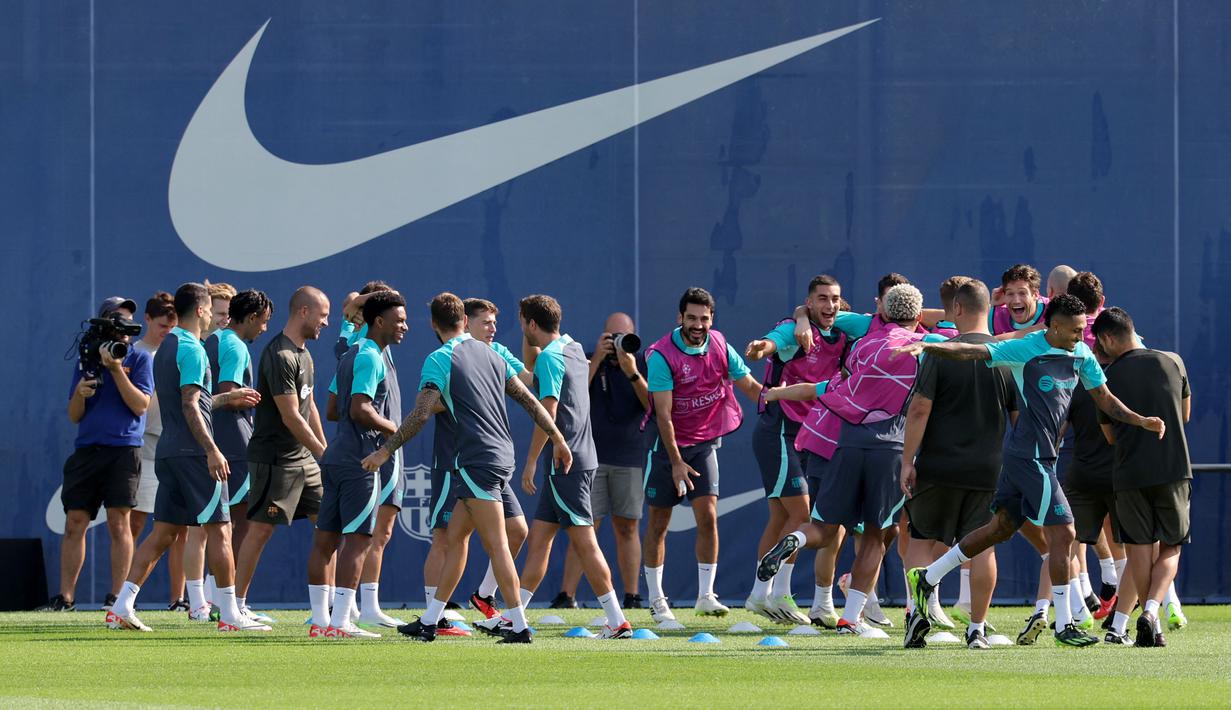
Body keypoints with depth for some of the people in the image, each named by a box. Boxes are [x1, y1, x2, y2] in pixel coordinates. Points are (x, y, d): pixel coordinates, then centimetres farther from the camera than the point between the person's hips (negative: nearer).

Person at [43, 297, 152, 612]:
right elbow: (74, 416, 14)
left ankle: (117, 596, -2)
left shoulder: (138, 358, 5)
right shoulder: (86, 360, 15)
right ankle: (65, 596, 5)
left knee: (119, 522, -7)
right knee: (74, 522, 1)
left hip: (123, 449, -4)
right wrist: (80, 393, -7)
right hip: (86, 450, 4)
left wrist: (116, 370, -13)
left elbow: (140, 405, -7)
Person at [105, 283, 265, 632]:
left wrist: (227, 398, 33)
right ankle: (230, 615, -2)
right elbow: (190, 407, -19)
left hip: (168, 452, 9)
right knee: (219, 530, -3)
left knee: (164, 532, 8)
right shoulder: (191, 349, -11)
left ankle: (121, 607, 2)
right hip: (193, 453, -9)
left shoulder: (166, 347, 18)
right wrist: (211, 450, -22)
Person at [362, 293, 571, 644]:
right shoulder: (490, 354, 13)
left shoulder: (440, 360, -9)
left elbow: (421, 414, -17)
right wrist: (558, 439, 20)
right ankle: (429, 622, 17)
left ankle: (519, 625, -9)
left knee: (496, 545, -7)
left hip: (477, 461, -8)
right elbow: (529, 400, 14)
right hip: (501, 455, 8)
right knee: (455, 537, 13)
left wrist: (386, 451, -11)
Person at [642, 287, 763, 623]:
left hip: (704, 443, 3)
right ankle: (656, 599, 12)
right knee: (658, 523, 3)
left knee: (708, 517, -7)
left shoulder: (719, 347, -3)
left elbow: (750, 386, 3)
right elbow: (663, 414, -18)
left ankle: (705, 596, -1)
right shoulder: (662, 355, -18)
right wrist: (676, 462, -19)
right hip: (667, 444, -3)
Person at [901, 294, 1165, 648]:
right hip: (1031, 456, -9)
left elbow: (1104, 399, 16)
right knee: (1062, 533, -8)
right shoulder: (1025, 350, -14)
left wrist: (1141, 421, 4)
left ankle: (926, 578, 27)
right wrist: (925, 346, -30)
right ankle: (1064, 625, -2)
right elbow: (969, 352, -18)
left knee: (1002, 528, 16)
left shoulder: (1082, 355, 8)